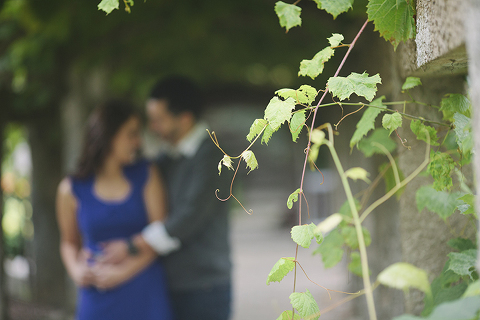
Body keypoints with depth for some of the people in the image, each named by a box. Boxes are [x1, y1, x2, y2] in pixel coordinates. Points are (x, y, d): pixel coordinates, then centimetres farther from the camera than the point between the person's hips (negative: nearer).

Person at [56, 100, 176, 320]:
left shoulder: (146, 176, 3)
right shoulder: (71, 189, 2)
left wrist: (124, 271, -12)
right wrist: (76, 269, -6)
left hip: (146, 296, 1)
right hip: (99, 298, 0)